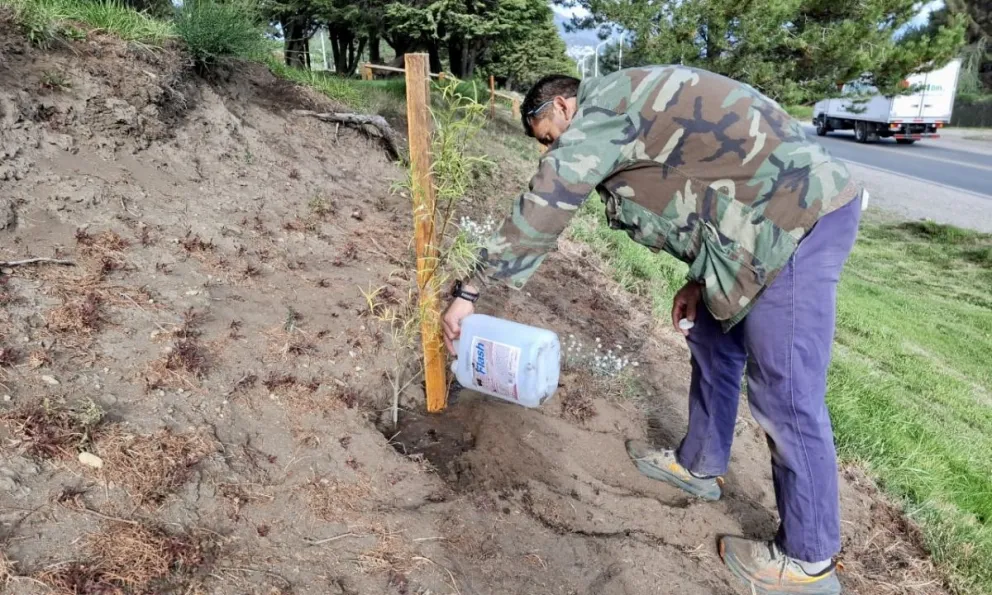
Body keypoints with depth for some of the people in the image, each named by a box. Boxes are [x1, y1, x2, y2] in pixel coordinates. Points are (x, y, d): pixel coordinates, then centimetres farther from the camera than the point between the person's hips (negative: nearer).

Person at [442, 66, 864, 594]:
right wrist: (699, 279, 16)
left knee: (785, 393, -4)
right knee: (713, 344, 20)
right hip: (788, 211, 11)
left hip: (799, 216, -11)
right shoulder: (627, 110, 19)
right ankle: (698, 465, 38)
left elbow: (539, 212, -16)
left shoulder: (600, 111, -10)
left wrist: (469, 291, -10)